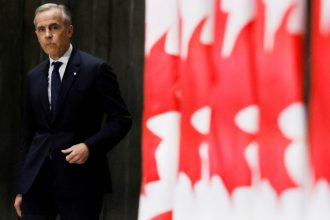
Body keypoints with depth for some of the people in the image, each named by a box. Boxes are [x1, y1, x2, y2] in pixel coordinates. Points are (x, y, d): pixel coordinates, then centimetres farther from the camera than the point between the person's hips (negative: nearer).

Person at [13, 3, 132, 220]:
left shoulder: (96, 69, -3)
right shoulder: (34, 77, 14)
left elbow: (121, 119, -4)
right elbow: (28, 133, 17)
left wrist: (90, 146, -19)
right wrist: (22, 188, 14)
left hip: (80, 179, -5)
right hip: (37, 180, 5)